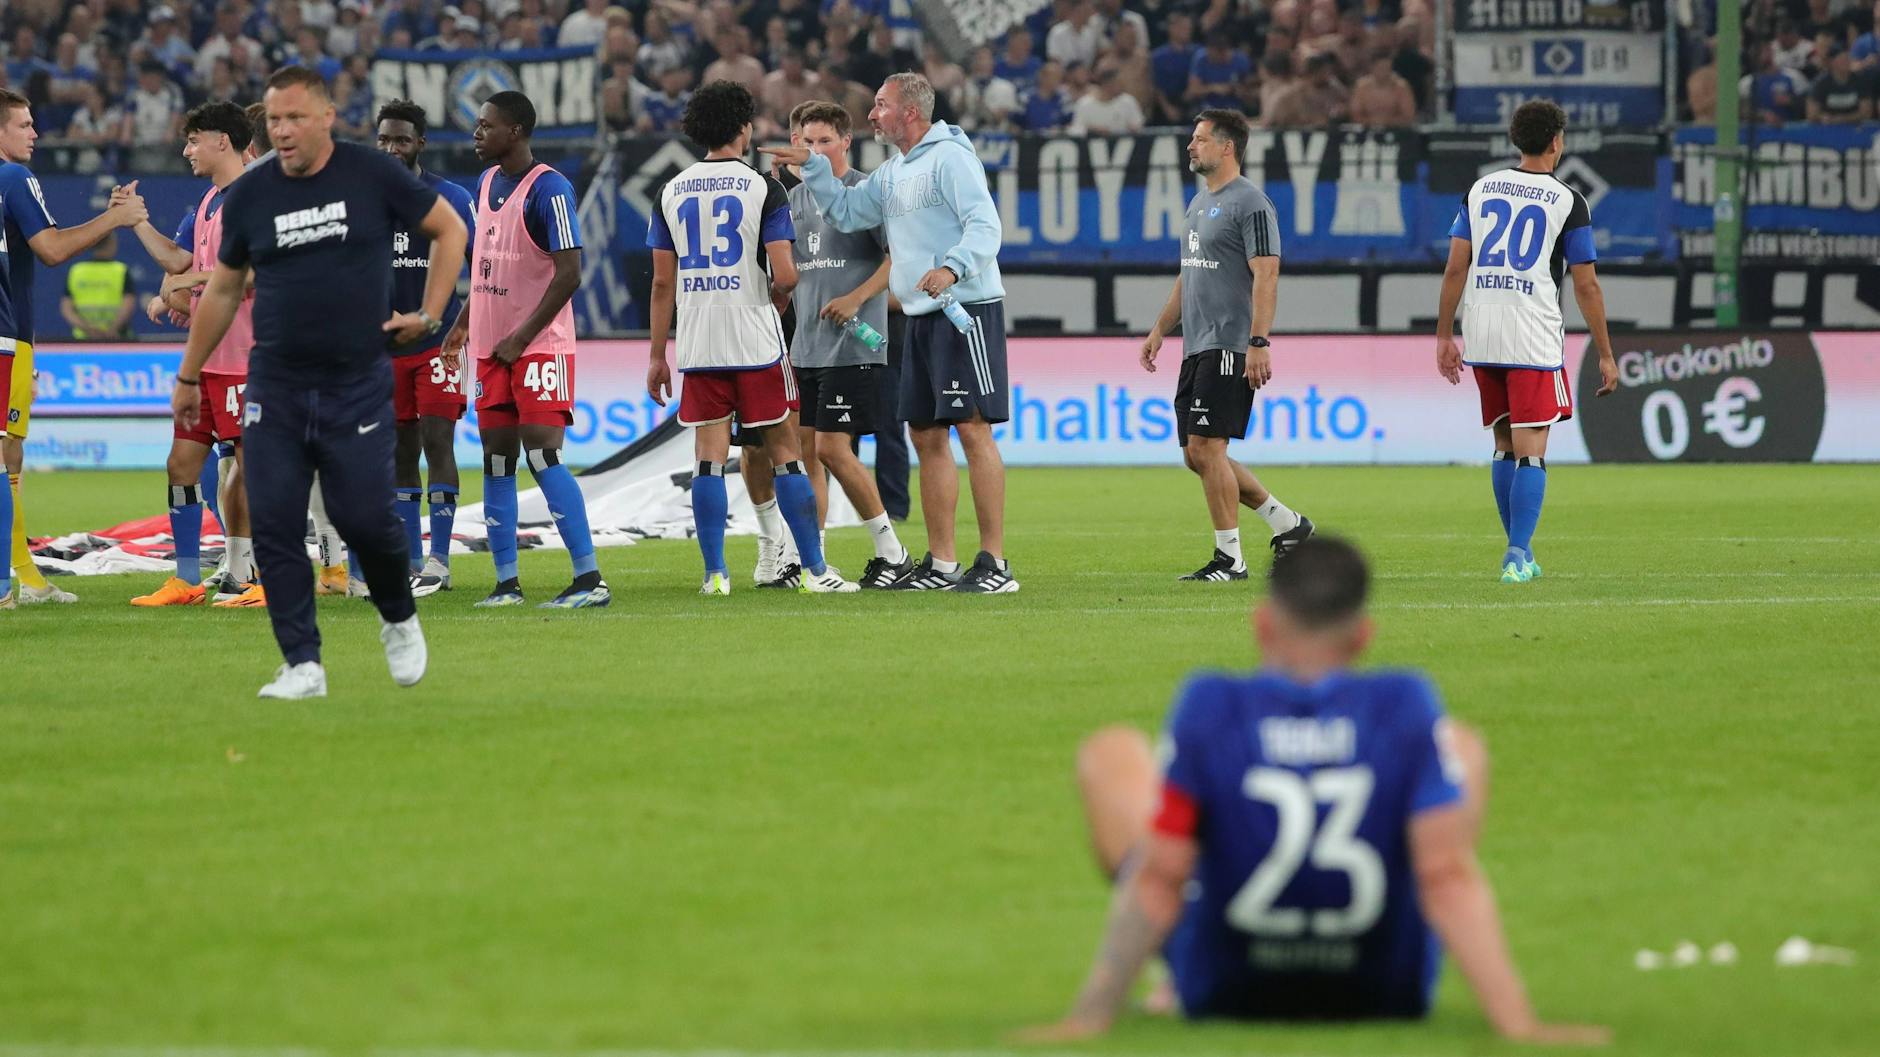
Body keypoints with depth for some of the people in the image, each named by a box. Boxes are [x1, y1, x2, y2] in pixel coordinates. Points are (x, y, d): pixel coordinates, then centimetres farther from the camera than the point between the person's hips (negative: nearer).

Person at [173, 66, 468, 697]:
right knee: (274, 526, -5)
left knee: (364, 518, -8)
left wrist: (429, 314, 2)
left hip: (358, 385, -3)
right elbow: (223, 290, 15)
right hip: (275, 389, 3)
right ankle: (303, 664, 2)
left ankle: (399, 620, 22)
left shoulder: (372, 176, -4)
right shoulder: (248, 195, 3)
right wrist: (189, 376, 19)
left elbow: (449, 229, 9)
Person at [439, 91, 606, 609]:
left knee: (542, 455, -15)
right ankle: (506, 583, 11)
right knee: (497, 459, 6)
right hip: (491, 348, 8)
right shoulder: (486, 183, 13)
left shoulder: (548, 189, -14)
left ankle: (590, 579, -13)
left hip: (539, 348, -8)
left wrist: (521, 338, -18)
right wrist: (463, 325, 15)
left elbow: (569, 274, -18)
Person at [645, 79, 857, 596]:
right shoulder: (762, 187, -5)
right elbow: (785, 275, -12)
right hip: (756, 343, -3)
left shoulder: (672, 192, 7)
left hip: (697, 348, 3)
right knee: (784, 452, 3)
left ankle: (715, 573, 0)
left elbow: (663, 282, 7)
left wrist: (657, 356, 11)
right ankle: (814, 569, 4)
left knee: (709, 457, 4)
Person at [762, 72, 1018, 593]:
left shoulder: (950, 158, -11)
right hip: (922, 317, 10)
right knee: (927, 436, 9)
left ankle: (994, 563, -12)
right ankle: (941, 564, 14)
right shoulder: (893, 173, 18)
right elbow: (847, 210, 25)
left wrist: (952, 267, -36)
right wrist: (811, 165, 14)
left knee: (973, 428, -12)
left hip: (967, 311, -10)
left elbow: (985, 225, -20)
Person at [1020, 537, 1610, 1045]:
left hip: (1220, 994, 0)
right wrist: (1517, 1022, -19)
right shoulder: (1407, 707, -18)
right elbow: (1448, 876, -21)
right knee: (1465, 748, 21)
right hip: (1388, 994, 0)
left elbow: (1156, 882, -19)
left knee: (1111, 754, 20)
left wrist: (1090, 1016, -13)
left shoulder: (1208, 709, -20)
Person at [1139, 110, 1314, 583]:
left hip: (1229, 348, -10)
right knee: (1197, 455, 9)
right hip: (1197, 348, 10)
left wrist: (1259, 342, -24)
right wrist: (1160, 329, 24)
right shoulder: (1200, 202, 18)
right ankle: (1286, 522, 21)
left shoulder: (1250, 203, -11)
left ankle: (1230, 557, -5)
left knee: (1206, 446, -12)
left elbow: (1266, 276, -17)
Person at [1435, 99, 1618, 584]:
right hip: (1534, 339, -4)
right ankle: (1518, 554, -14)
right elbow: (1586, 286, -2)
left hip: (1481, 338, 4)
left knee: (1504, 445, 15)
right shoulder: (1567, 201, -2)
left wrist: (1445, 336, 12)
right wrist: (1606, 356, 4)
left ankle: (1519, 551, 19)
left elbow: (1455, 268, 6)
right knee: (1530, 450, -4)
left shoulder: (1481, 189, 9)